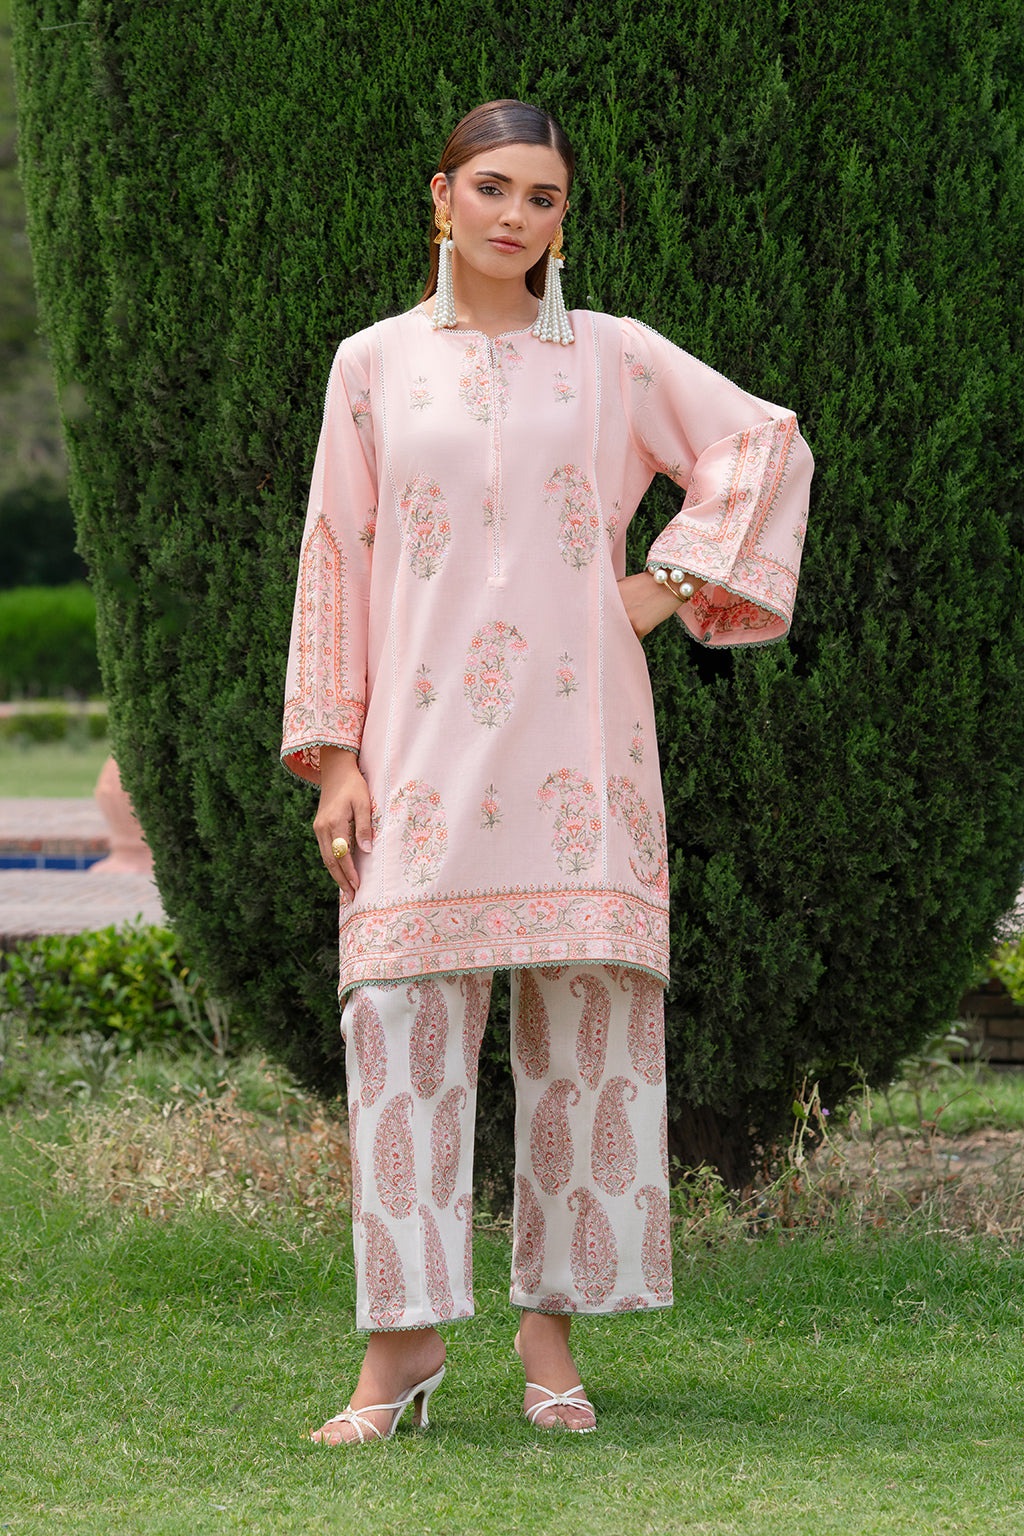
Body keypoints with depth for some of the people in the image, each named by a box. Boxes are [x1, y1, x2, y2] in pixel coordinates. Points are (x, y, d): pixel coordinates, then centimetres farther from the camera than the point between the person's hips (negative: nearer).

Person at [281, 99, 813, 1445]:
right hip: (426, 744, 0)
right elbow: (336, 561, 8)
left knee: (582, 1020, -1)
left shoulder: (613, 358, 9)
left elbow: (768, 442, 11)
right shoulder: (374, 365, 9)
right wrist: (332, 753, 2)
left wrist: (675, 581, 1)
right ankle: (405, 1339, -4)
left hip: (576, 735, 0)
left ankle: (553, 1328, 7)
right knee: (402, 1014, -8)